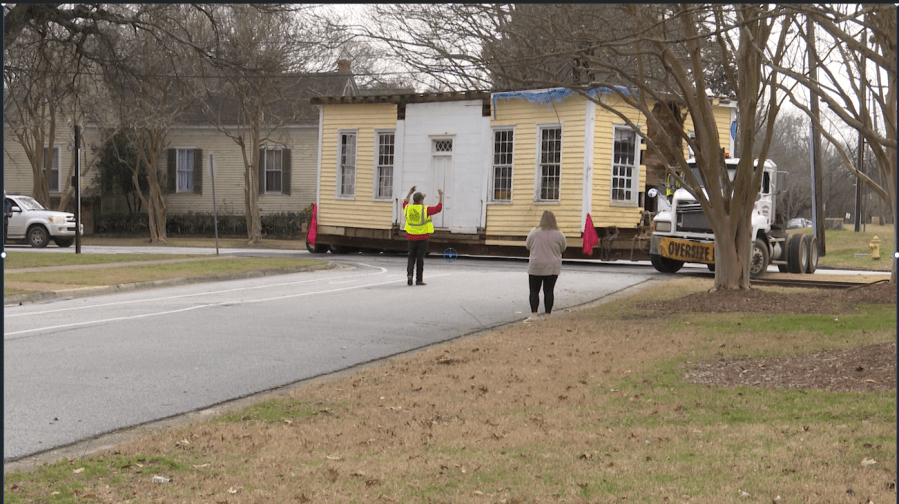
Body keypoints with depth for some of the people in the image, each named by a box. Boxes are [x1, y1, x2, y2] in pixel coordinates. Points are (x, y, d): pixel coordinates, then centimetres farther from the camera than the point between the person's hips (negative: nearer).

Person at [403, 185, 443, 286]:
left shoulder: (408, 209, 1)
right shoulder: (424, 210, -13)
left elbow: (405, 203, 26)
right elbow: (438, 208, -9)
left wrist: (410, 193, 32)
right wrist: (441, 196, -1)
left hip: (411, 238, 4)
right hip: (422, 238, -4)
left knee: (411, 258, 14)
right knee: (420, 259, 3)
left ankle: (409, 273, -7)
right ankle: (419, 280, 6)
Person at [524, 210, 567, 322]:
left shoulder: (534, 232, -7)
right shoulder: (558, 234, -6)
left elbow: (528, 246, 6)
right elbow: (563, 248, 8)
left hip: (536, 267, -1)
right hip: (552, 268, 1)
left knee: (534, 291, 4)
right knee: (548, 291, 6)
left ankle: (533, 314, -6)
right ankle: (547, 314, 9)